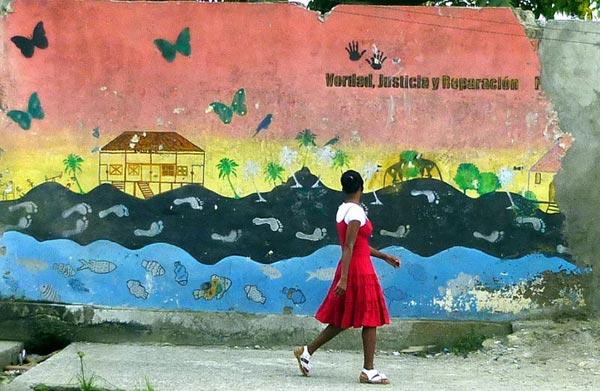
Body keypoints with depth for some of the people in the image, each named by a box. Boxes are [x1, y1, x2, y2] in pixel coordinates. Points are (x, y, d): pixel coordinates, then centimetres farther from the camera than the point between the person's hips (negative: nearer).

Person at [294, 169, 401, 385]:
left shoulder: (343, 210, 12)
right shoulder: (356, 212, -16)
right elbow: (348, 247, -21)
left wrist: (384, 256, 24)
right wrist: (344, 278, -24)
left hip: (349, 268, 9)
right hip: (359, 270, -9)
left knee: (343, 319, 16)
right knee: (370, 320, 0)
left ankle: (307, 351, 18)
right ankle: (368, 371, 5)